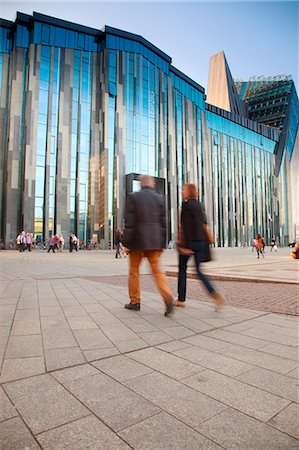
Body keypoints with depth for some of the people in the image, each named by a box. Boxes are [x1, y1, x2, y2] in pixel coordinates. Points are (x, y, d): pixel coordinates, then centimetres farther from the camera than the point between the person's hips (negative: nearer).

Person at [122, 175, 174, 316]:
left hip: (137, 240, -2)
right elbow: (163, 222, 5)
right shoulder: (159, 198, 5)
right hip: (154, 241, 3)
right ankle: (167, 297, -12)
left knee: (134, 270, 12)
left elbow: (129, 222, -8)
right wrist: (162, 244, 10)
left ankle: (135, 302, 20)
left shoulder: (133, 197, -3)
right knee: (157, 270, 7)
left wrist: (126, 242, -4)